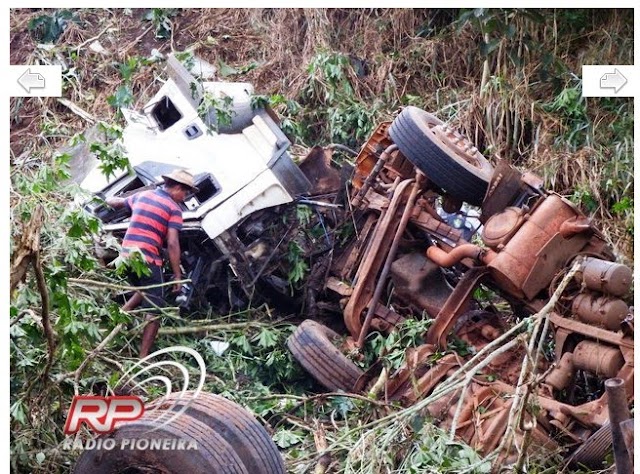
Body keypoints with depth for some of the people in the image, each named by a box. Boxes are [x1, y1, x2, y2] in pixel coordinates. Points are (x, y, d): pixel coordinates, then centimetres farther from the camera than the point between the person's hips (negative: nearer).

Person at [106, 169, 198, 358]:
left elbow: (117, 202, 32)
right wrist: (177, 275, -8)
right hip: (148, 259, -7)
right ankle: (143, 358, -5)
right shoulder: (173, 208, -5)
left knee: (143, 291, 32)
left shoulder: (142, 195, 14)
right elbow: (172, 244, -12)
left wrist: (109, 200, 55)